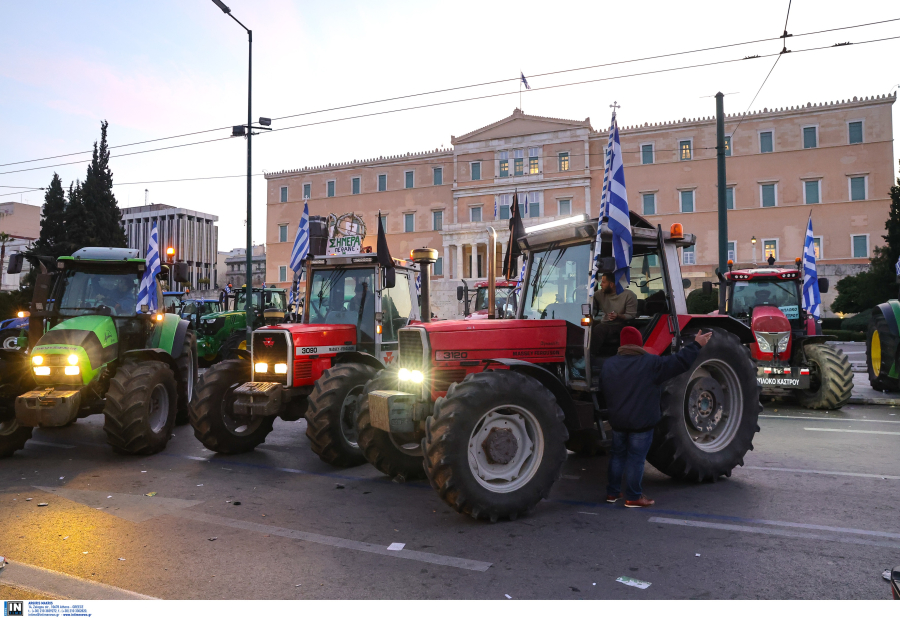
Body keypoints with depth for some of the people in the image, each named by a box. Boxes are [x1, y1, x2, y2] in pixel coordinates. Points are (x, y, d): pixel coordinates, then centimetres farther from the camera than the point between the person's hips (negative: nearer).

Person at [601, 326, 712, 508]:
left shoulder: (608, 365, 3)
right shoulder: (651, 363, -13)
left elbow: (604, 391, 14)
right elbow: (680, 362, -10)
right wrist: (696, 344, 0)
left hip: (617, 421, 5)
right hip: (641, 422, -5)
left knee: (617, 454, 17)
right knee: (636, 458, 3)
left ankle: (612, 492, 23)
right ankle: (633, 497, 10)